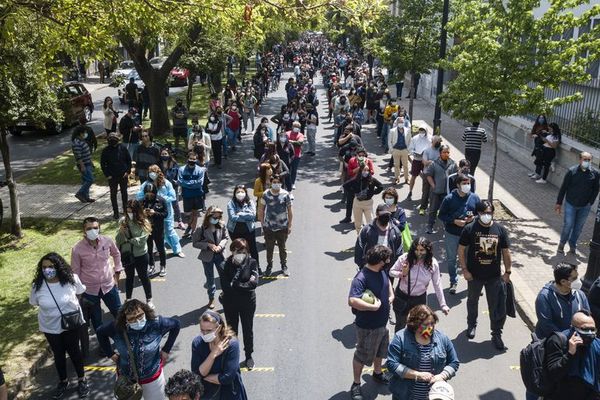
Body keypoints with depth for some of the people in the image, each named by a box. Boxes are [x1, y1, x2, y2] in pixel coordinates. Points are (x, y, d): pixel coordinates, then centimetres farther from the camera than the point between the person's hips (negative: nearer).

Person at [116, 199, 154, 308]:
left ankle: (149, 300, 32)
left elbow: (141, 241, -22)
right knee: (129, 277, 21)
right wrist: (121, 232, -23)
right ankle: (128, 300, 37)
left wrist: (128, 240, -15)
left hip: (140, 256, -3)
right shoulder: (124, 221, -6)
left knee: (143, 277, 14)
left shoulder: (144, 223, -17)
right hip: (126, 255, 3)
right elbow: (118, 240, -4)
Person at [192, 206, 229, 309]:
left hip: (219, 254, 2)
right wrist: (208, 245, -21)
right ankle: (211, 298, 33)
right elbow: (195, 243, -11)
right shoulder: (201, 228, -17)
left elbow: (226, 237, 4)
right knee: (210, 278, 14)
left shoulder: (222, 226, -9)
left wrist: (220, 245, -15)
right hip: (207, 256, -2)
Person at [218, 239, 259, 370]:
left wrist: (234, 285, -21)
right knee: (232, 329, 18)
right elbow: (224, 285, -19)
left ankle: (249, 356, 36)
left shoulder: (252, 262, -14)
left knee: (248, 330, 15)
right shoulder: (226, 264, -13)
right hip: (230, 302, 1)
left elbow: (254, 283, -22)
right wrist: (244, 285, -23)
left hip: (247, 302, -1)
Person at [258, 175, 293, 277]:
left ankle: (284, 266, 31)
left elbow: (290, 211, 0)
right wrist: (262, 224, 0)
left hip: (282, 227, 0)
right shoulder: (266, 194, -6)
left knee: (282, 248, 12)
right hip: (268, 227, 0)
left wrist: (289, 226, 0)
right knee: (269, 248, 10)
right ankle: (269, 266, 30)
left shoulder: (285, 195, -7)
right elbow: (261, 210, 2)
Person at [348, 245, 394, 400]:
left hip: (382, 323, 8)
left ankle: (377, 373, 52)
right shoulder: (361, 278, -32)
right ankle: (356, 384, 32)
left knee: (380, 351, 28)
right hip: (367, 327, -8)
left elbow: (387, 281, 20)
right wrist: (374, 306, -33)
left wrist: (391, 295, 3)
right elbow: (352, 301, -44)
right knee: (363, 355, 11)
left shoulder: (381, 272, -5)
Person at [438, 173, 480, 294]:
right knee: (451, 259, 11)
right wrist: (454, 221, -18)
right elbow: (441, 215, -5)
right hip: (452, 234, -1)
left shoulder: (474, 198, -2)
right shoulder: (449, 199, -9)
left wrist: (474, 218, -13)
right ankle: (454, 282, 28)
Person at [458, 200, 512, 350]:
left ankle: (496, 335, 22)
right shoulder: (470, 229, -12)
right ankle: (471, 325, 45)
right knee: (472, 301, 21)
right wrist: (464, 270, -10)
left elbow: (505, 252, 2)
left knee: (497, 306, 6)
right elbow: (461, 249, -7)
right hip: (474, 275, 0)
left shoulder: (500, 229, -6)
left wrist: (507, 272, 2)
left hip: (494, 276, 1)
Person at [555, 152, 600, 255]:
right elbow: (563, 187, -6)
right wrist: (559, 203, -5)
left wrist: (590, 202, -2)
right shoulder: (572, 171, -12)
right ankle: (562, 244, 19)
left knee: (578, 227, 11)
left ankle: (572, 245, 29)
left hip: (585, 207, 2)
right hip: (570, 204, -2)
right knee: (568, 225, -1)